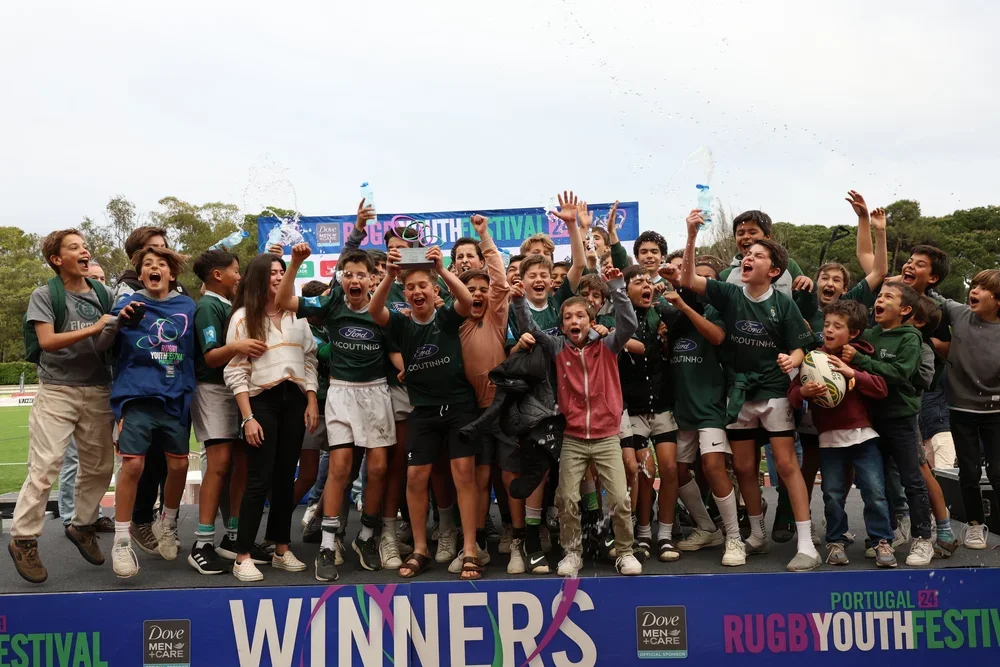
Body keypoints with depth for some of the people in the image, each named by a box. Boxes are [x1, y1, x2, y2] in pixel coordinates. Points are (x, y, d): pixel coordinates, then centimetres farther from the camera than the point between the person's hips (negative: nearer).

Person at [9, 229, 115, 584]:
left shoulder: (103, 294, 9)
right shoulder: (45, 295, -2)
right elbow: (47, 341, -15)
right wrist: (94, 328, -19)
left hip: (98, 391, 4)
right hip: (57, 391, -4)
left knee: (99, 466, 8)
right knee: (44, 468, -8)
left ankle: (81, 526, 28)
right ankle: (23, 539, 5)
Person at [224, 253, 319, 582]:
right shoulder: (243, 317, -1)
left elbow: (309, 360, 12)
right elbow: (235, 372, -5)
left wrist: (312, 402, 2)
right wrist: (248, 418, -11)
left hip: (294, 400, 4)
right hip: (261, 401, -4)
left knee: (286, 477, 8)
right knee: (259, 480, -6)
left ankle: (282, 549, 18)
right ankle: (243, 555, 2)